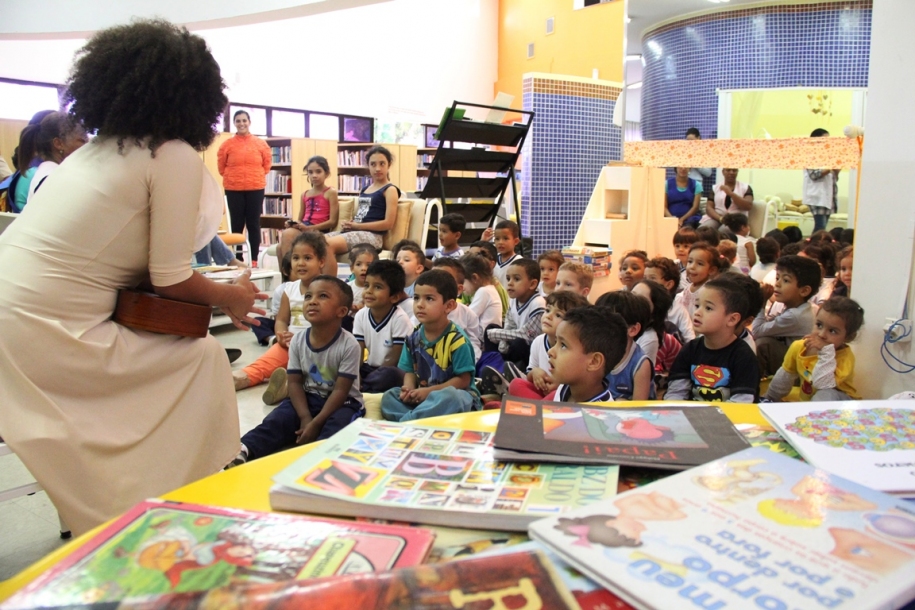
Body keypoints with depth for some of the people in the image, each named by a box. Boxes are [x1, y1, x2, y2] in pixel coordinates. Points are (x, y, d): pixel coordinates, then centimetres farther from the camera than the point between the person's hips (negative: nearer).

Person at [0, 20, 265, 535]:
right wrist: (232, 299, 9)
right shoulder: (176, 157, -9)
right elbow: (171, 281, -10)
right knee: (205, 360, 5)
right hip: (46, 334, -8)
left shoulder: (97, 149, 15)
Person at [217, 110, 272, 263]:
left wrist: (256, 176, 5)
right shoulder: (227, 144, -1)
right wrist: (233, 176, 4)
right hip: (233, 190, 0)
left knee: (254, 224, 4)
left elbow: (267, 164, 9)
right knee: (237, 225, 4)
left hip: (256, 189, 0)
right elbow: (221, 167, 7)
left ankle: (254, 260, 9)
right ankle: (238, 259, 9)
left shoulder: (260, 144, 1)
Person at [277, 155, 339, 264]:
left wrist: (308, 228, -14)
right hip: (303, 229, 6)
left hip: (319, 231, -6)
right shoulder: (304, 195, 20)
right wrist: (293, 223, 0)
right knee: (280, 246, -22)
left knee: (287, 234, -30)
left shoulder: (330, 193, 2)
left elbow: (333, 221, -6)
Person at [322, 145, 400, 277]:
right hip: (354, 232, 8)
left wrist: (357, 226, -11)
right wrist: (348, 224, 0)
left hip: (372, 236, -8)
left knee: (328, 245, -30)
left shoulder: (390, 190, 0)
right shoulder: (364, 189, 22)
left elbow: (388, 223, -11)